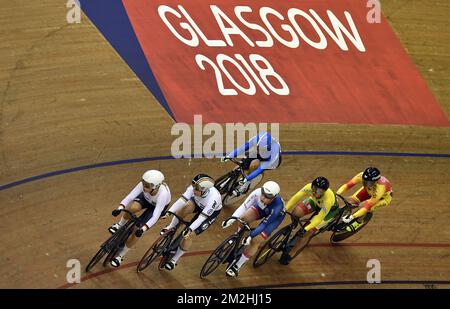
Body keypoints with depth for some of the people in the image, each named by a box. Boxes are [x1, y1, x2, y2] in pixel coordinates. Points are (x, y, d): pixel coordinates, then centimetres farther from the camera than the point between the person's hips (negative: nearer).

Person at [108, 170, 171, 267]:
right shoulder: (144, 185, -35)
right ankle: (120, 225, 3)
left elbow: (155, 216, -45)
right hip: (146, 198, 3)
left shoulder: (163, 194, -44)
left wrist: (143, 229, -55)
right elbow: (130, 196, -37)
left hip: (158, 207, -3)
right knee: (132, 208, -31)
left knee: (137, 231, -14)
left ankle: (121, 255, 7)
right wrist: (120, 207, -54)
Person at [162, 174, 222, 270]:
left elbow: (202, 217, -43)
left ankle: (175, 259, 6)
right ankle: (171, 228, -1)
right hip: (198, 203, 4)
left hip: (212, 211, -4)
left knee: (188, 235, -14)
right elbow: (182, 200, -37)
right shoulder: (194, 188, -33)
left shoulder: (213, 197, -44)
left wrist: (190, 230, -50)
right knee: (185, 208, -30)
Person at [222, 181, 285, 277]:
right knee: (244, 218, -25)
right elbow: (245, 205, -33)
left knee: (255, 241, -13)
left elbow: (265, 223, -36)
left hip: (275, 216, -4)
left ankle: (237, 266, 0)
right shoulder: (258, 192, -37)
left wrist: (251, 236, -36)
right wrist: (232, 218, -43)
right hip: (261, 208, 4)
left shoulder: (277, 206, -43)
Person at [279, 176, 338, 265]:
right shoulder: (309, 187, -35)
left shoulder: (328, 199, -44)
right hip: (315, 202, 4)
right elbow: (295, 198, -26)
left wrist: (306, 229, -40)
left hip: (329, 209, -4)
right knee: (295, 213, -17)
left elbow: (319, 218, -37)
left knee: (308, 232, -12)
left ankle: (287, 254, 3)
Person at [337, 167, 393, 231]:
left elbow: (368, 206, -41)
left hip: (384, 197, -4)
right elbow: (347, 185, -32)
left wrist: (352, 217, -42)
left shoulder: (380, 188, -44)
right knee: (351, 201, -16)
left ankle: (359, 221, 0)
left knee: (362, 205, -29)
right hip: (369, 190, 4)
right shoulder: (362, 176, -35)